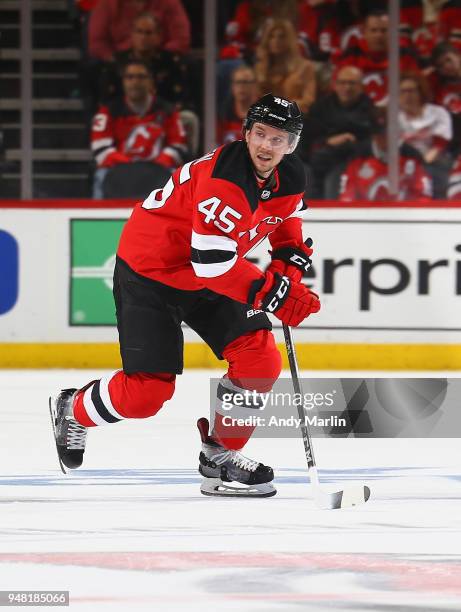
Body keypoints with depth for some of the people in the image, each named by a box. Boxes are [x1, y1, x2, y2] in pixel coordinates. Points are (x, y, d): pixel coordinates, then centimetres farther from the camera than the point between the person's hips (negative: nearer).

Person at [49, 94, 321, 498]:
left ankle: (220, 456, 9)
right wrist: (271, 292, -31)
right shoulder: (222, 179, -33)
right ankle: (73, 411, 20)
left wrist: (290, 257, 2)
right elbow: (212, 260, -34)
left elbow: (286, 214, 19)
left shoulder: (290, 178, -6)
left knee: (260, 360, -7)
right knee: (147, 391, -11)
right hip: (149, 271, -8)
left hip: (211, 272, 8)